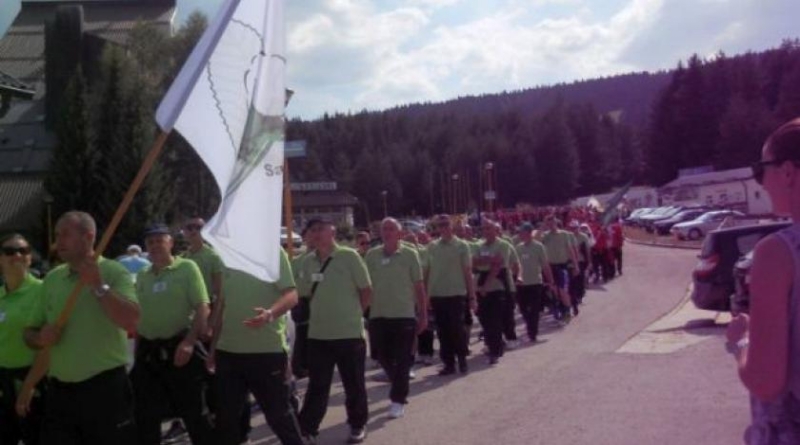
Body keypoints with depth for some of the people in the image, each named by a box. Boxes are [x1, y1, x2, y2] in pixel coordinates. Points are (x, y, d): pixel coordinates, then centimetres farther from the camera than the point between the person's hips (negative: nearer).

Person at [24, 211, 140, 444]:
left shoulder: (113, 272, -7)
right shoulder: (51, 279, 10)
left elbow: (131, 322, -21)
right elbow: (30, 333, 17)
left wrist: (98, 286, -22)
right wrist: (41, 338, -5)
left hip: (105, 388, -5)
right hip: (58, 392, 5)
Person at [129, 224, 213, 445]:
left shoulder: (187, 268, -4)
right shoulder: (142, 276, 12)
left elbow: (202, 308, -11)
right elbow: (137, 317, 19)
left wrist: (190, 342, -21)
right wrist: (137, 352, 15)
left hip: (178, 348, -5)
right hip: (147, 352, 5)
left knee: (193, 412, 3)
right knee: (145, 416, 12)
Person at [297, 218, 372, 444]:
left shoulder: (349, 256, -9)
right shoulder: (308, 262, 5)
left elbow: (366, 291, -3)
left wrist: (352, 315, 3)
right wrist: (322, 312, 9)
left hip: (349, 332, -4)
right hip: (318, 333, 4)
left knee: (354, 384, 9)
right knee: (317, 384, 11)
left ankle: (358, 425, 23)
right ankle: (307, 427, 18)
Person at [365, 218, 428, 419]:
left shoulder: (409, 254, -4)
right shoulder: (371, 255, 4)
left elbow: (419, 286, -1)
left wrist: (423, 314, -1)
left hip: (404, 315, -3)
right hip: (378, 315, 4)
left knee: (402, 359, -1)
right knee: (384, 357, 13)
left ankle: (398, 400, 5)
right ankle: (400, 389, 35)